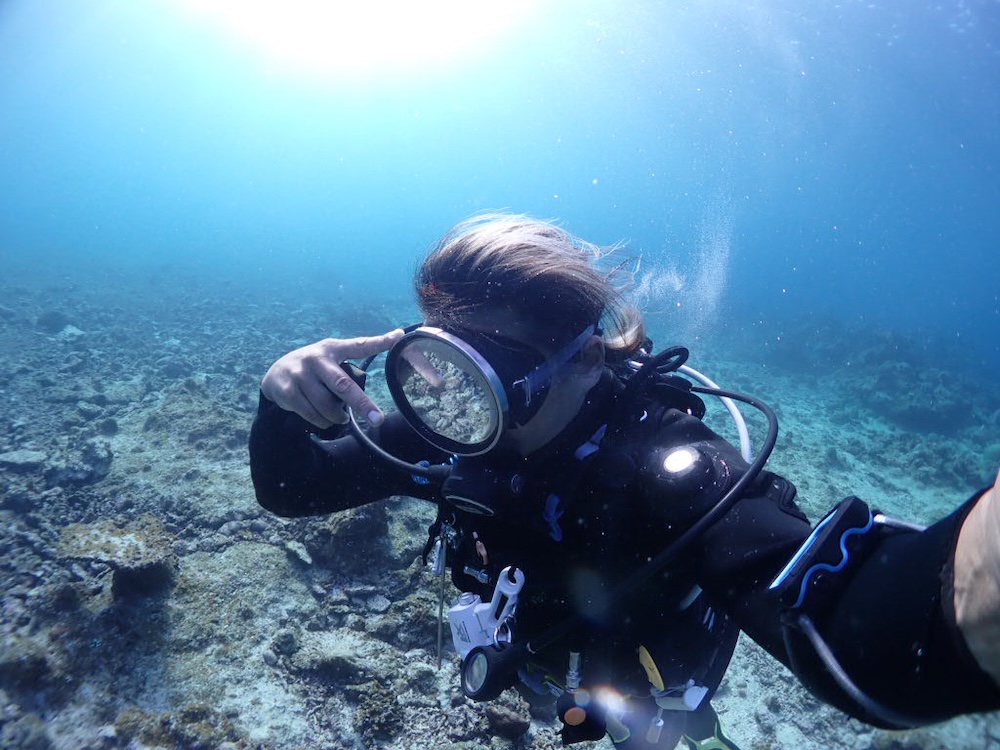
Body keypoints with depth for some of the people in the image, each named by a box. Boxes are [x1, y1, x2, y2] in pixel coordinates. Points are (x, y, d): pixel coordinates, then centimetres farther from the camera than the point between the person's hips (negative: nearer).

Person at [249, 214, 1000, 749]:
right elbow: (290, 489, -17)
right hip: (527, 654, 4)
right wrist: (284, 402, -39)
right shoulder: (447, 444, -27)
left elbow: (860, 642, -59)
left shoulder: (666, 469, -44)